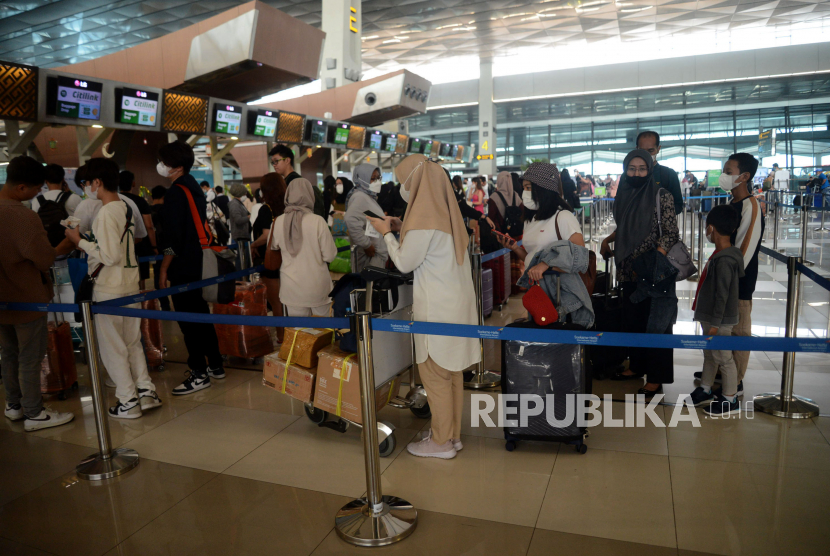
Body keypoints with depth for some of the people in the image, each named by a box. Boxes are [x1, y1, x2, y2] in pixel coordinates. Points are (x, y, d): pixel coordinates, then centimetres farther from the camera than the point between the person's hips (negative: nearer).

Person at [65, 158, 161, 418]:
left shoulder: (106, 213, -18)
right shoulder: (126, 208, 7)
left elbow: (109, 255, -21)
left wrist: (80, 241, -10)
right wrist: (86, 239, 18)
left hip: (109, 290, -8)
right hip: (131, 285, 8)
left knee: (112, 346, 4)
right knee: (133, 342, 16)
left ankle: (128, 402, 11)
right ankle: (146, 391, 19)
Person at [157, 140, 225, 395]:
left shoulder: (176, 193, -15)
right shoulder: (194, 188, 13)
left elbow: (173, 237, -20)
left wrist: (164, 269, -15)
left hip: (183, 268, -9)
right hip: (198, 264, 9)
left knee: (188, 319, -4)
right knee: (201, 314, 15)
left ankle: (199, 373, 2)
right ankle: (215, 365, 23)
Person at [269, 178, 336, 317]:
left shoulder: (278, 221, -7)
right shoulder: (317, 221, -16)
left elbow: (273, 248, 11)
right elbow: (330, 255, -10)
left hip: (291, 286, 2)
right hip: (317, 285, -2)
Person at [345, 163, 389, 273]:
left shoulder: (369, 197, 18)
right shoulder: (360, 197, -14)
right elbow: (352, 221, -30)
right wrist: (367, 245, -23)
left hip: (378, 253, 10)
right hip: (369, 254, -10)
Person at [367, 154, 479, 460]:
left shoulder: (424, 219, -19)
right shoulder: (444, 211, 8)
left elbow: (405, 263, -10)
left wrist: (387, 233, 3)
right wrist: (403, 228, 13)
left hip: (437, 308, -9)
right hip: (456, 301, 9)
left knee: (434, 372, 3)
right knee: (452, 371, 16)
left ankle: (441, 442, 16)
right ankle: (453, 434, 28)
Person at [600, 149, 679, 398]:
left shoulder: (661, 196, -8)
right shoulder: (624, 195, 9)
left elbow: (671, 233, -12)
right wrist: (608, 240, 5)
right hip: (629, 270, 6)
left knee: (655, 322, 2)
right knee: (633, 319, 14)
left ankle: (656, 378, 11)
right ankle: (636, 366, 30)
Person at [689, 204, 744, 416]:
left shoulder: (724, 260, -24)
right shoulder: (720, 255, 7)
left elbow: (722, 295, -23)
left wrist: (715, 323, -20)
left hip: (719, 321, -10)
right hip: (709, 317, 10)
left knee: (723, 358, 3)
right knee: (709, 354, 19)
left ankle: (730, 400, 16)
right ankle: (705, 391, 33)